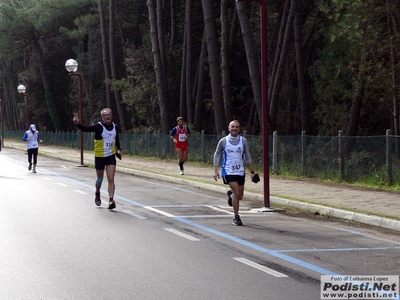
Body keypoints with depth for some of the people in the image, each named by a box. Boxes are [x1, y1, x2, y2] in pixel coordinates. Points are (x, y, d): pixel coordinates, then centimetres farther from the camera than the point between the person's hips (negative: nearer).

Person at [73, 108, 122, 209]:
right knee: (100, 179, 12)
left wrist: (119, 149, 13)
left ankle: (111, 200, -13)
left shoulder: (115, 127, 0)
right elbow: (86, 129, -31)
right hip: (99, 156, -3)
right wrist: (78, 124, -49)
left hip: (111, 156, 3)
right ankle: (97, 194, 41)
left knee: (111, 179, -9)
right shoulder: (99, 127, -16)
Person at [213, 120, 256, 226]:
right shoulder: (223, 141, -3)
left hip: (240, 171, 3)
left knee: (239, 196, 9)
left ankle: (230, 194, 46)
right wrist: (215, 170, -2)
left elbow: (248, 157, 11)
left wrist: (252, 171, 9)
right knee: (237, 193, -19)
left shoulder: (243, 141, 3)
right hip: (228, 171, -3)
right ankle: (236, 217, -8)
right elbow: (216, 155, 6)